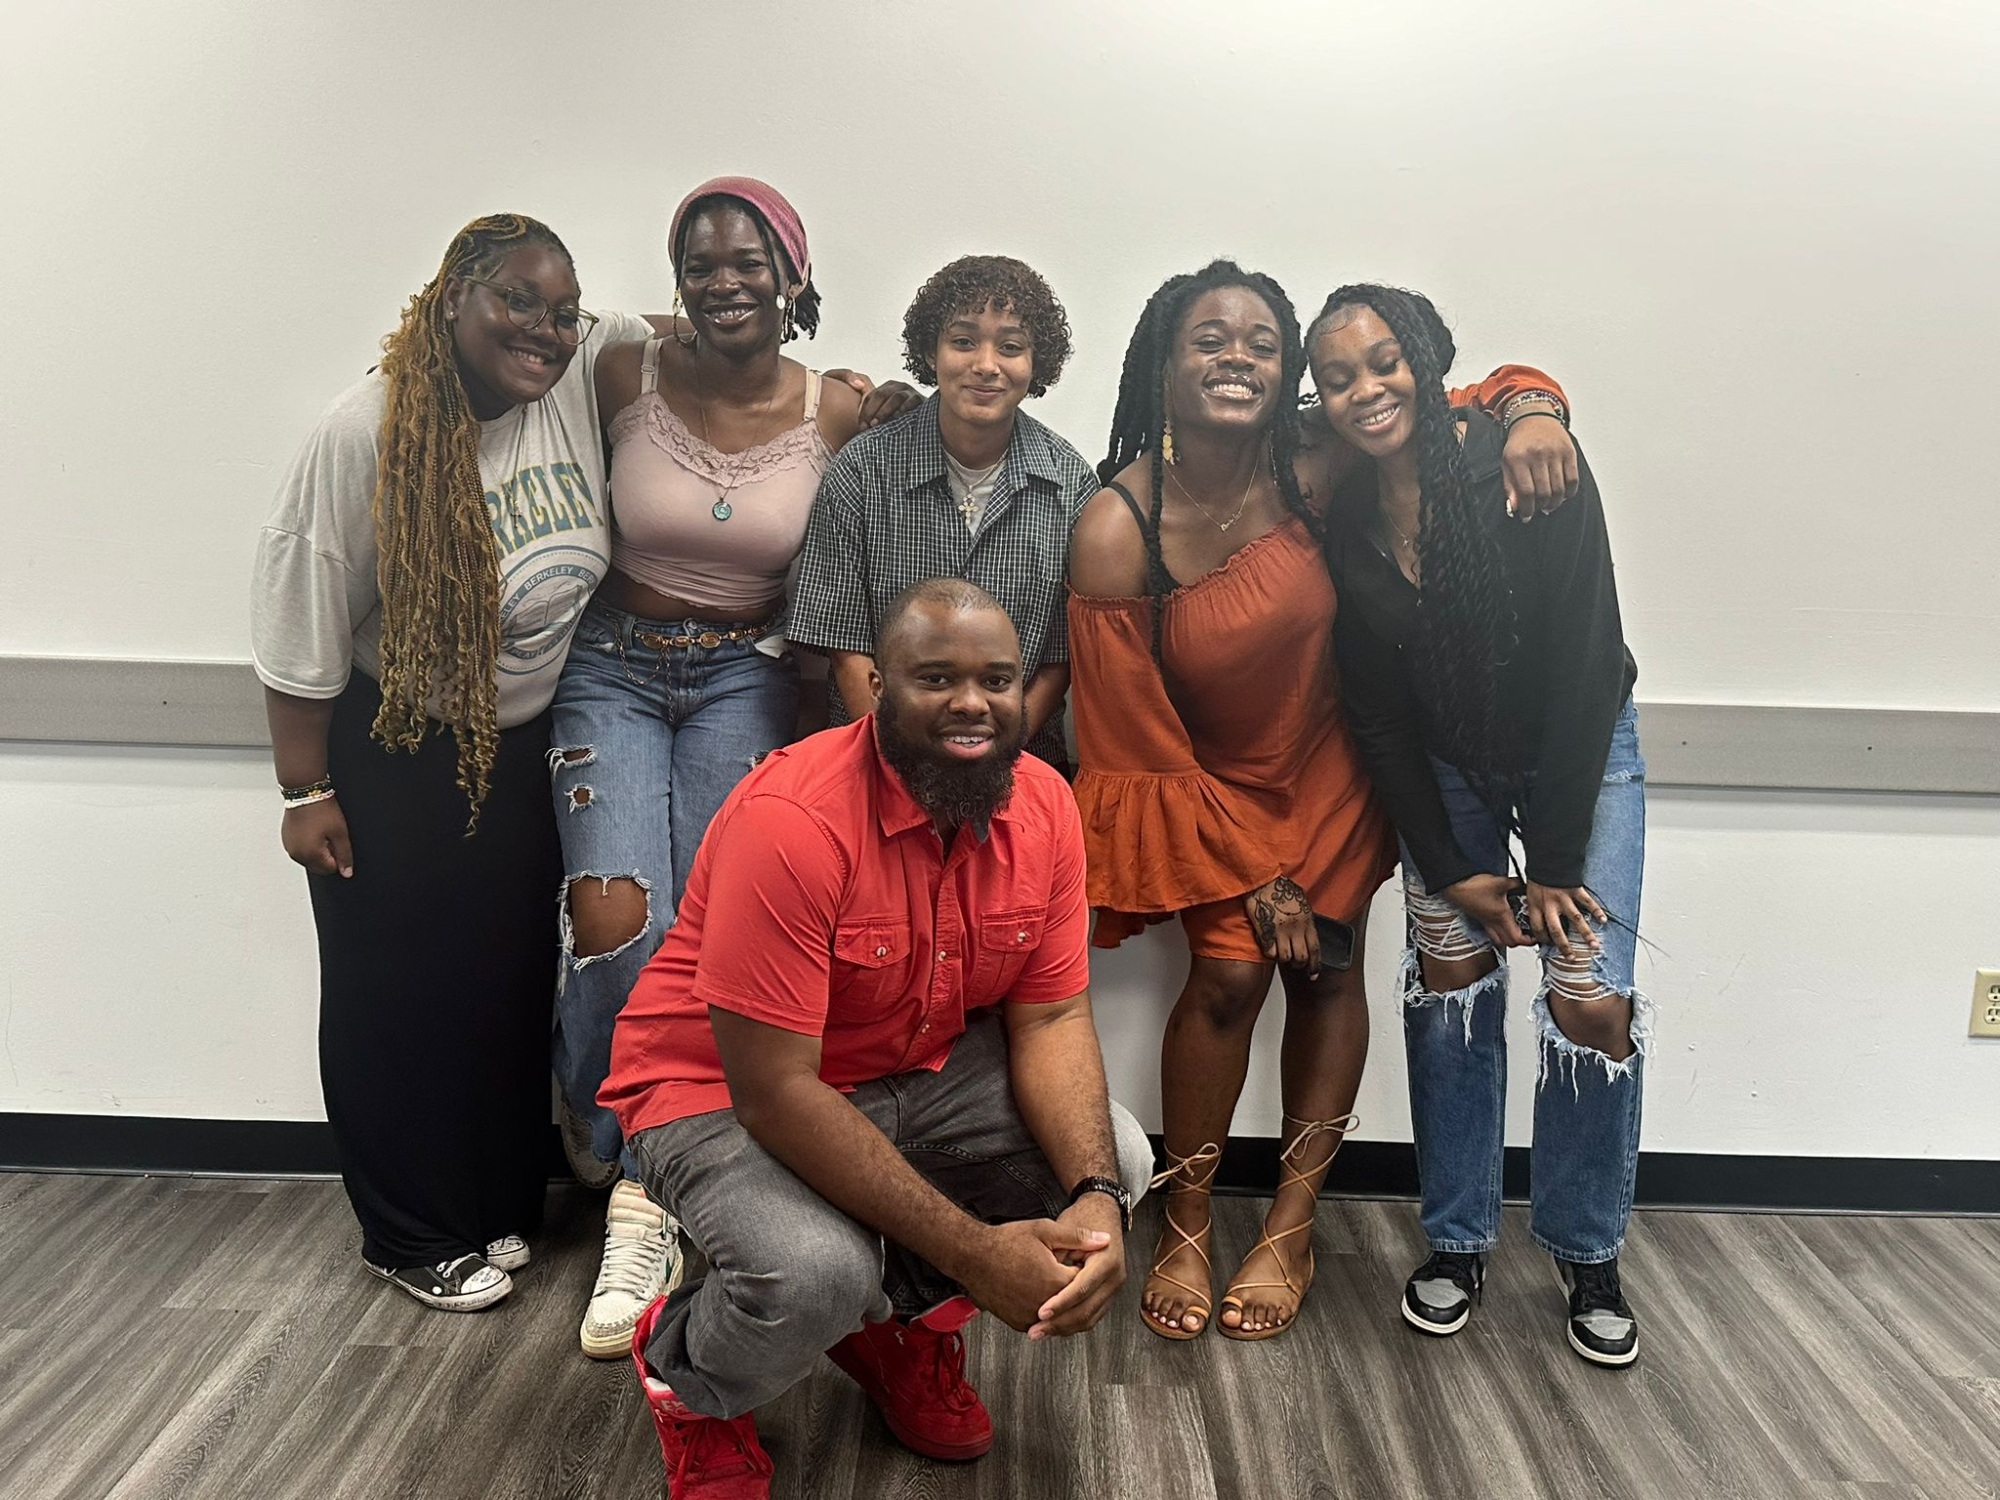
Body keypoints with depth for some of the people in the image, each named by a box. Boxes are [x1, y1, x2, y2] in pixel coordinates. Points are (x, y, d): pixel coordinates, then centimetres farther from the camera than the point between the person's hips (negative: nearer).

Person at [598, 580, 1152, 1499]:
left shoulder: (1043, 806, -10)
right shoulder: (788, 821, -30)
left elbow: (1051, 1019, -6)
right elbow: (773, 1090, -30)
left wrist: (1095, 1197, -24)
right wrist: (970, 1250, -30)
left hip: (918, 1072, 7)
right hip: (722, 1093, -6)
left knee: (1115, 1159, -8)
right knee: (817, 1275, -32)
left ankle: (902, 1319, 16)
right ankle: (686, 1373, 6)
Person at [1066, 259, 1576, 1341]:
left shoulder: (1314, 475, -18)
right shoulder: (1115, 532, -25)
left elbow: (1484, 392, -1)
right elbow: (1139, 744, -18)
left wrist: (1533, 407, -25)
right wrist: (1251, 874, -14)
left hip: (1329, 764, 3)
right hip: (1211, 783, -3)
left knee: (1328, 967, 3)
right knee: (1230, 969, -14)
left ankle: (1291, 1227, 18)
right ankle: (1186, 1228, 7)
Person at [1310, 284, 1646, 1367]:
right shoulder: (1341, 513, -13)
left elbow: (1585, 667, -21)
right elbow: (1374, 708, -7)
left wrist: (1556, 859, -17)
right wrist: (1450, 866, -9)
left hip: (1579, 753, -2)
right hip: (1441, 765, 3)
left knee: (1593, 1002, -9)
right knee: (1451, 973, -4)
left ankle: (1589, 1256, 14)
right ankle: (1457, 1242, 14)